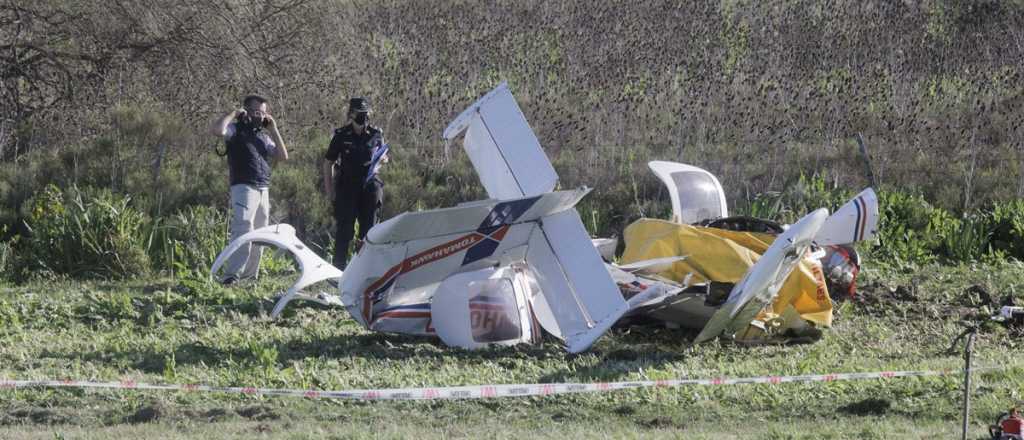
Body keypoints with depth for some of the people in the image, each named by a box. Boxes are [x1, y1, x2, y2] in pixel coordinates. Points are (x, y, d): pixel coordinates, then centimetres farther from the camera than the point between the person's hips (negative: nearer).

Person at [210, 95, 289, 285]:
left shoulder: (264, 136, 20)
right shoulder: (236, 130, 1)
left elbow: (283, 156, 11)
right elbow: (217, 129, -20)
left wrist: (273, 129, 8)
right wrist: (233, 114, -8)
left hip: (263, 189, 7)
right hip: (243, 188, -7)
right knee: (243, 230, -20)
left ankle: (249, 275, 12)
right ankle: (232, 275, -26)